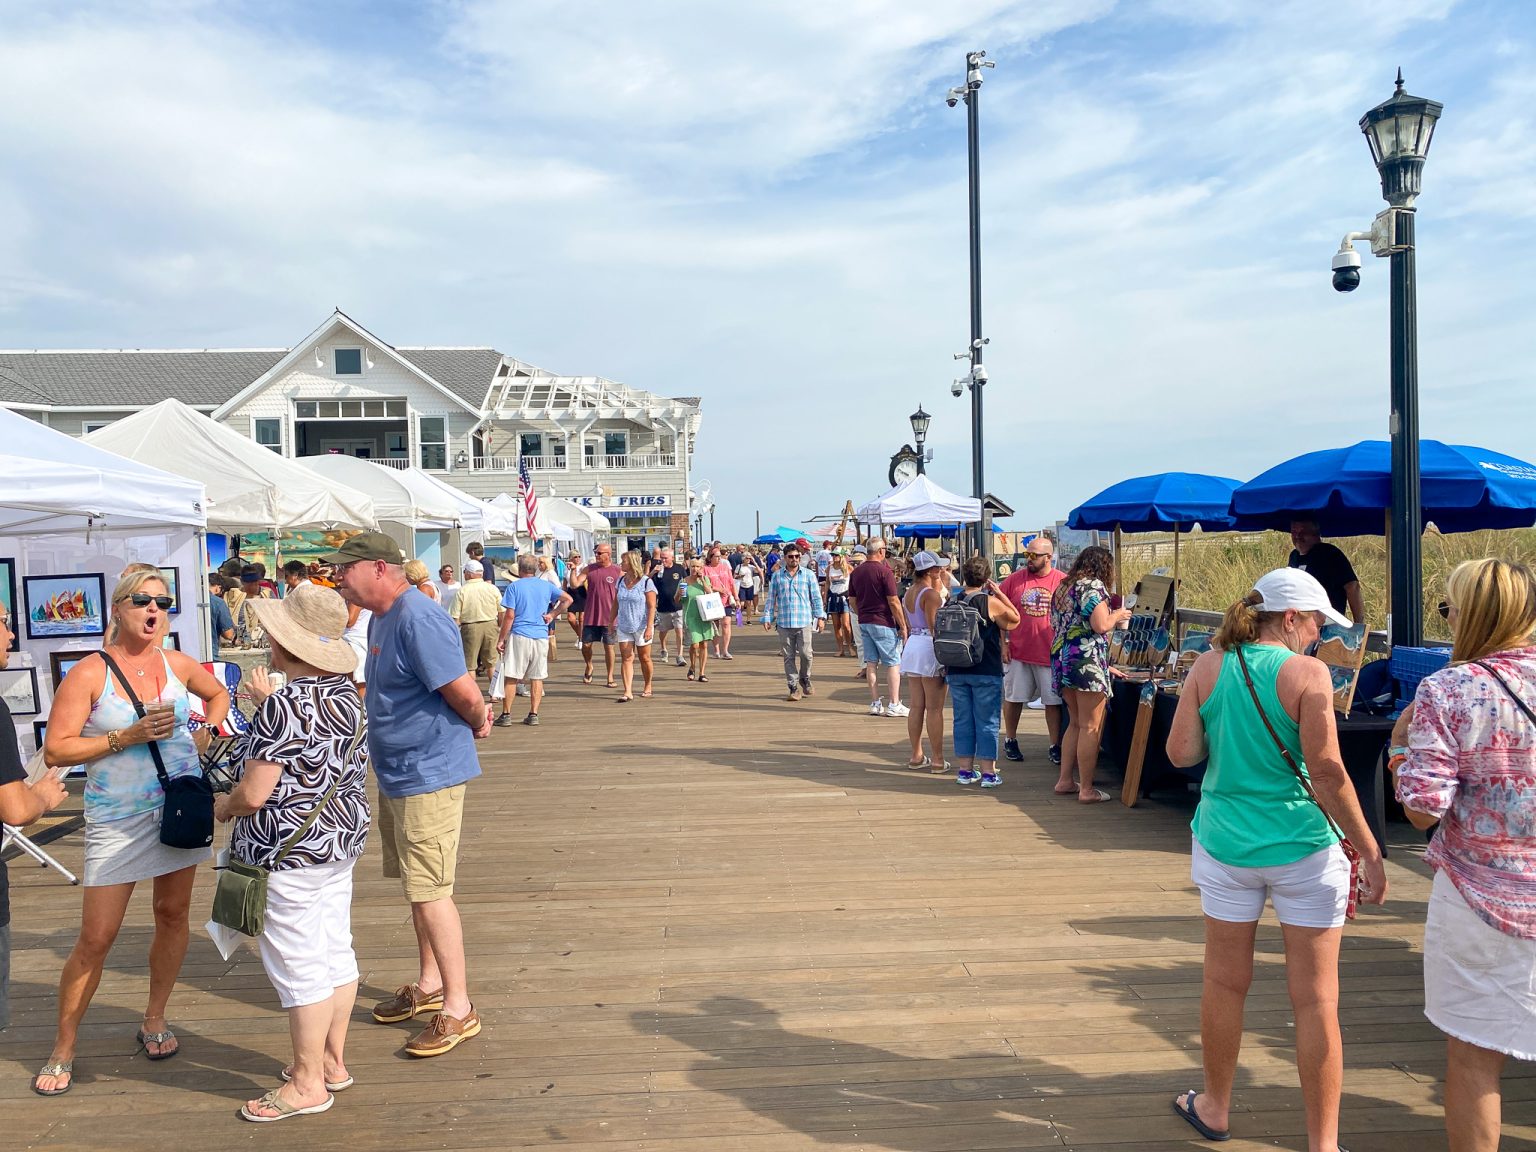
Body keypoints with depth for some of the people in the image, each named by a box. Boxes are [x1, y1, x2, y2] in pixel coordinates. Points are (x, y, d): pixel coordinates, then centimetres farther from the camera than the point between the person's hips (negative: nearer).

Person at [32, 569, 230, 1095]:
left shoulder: (176, 663, 2)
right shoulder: (88, 674, -9)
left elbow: (218, 693, 23)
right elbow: (56, 751, -12)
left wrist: (207, 731, 6)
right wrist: (128, 736, -20)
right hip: (117, 818, -4)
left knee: (173, 914, 12)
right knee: (96, 937, -1)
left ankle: (154, 1021, 32)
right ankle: (63, 1048, 19)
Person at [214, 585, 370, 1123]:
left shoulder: (282, 706, -22)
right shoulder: (346, 691, 3)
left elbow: (253, 794, -22)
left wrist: (223, 806, -1)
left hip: (289, 854, -9)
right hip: (341, 841, 9)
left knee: (299, 967, 4)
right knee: (336, 952, 16)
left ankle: (307, 1084, 17)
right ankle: (332, 1061, 31)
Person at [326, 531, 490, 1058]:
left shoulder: (417, 619, -23)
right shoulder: (381, 618, 11)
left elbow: (466, 695, -24)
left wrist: (476, 724, -4)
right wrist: (476, 719, 9)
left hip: (429, 774, -10)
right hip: (396, 775, 10)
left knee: (429, 892, -4)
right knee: (419, 886, 19)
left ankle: (459, 1008, 8)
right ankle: (430, 984, 34)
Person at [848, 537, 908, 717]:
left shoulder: (856, 572, 7)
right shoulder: (884, 571, -13)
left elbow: (852, 600, 12)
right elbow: (894, 602, -14)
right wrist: (903, 626, -8)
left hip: (864, 622, 6)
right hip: (883, 623, -6)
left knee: (871, 663, 8)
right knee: (893, 663, 2)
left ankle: (875, 704, 11)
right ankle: (894, 705, 1)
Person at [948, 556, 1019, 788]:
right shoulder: (991, 602, -11)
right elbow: (1015, 619, 2)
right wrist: (999, 593, 4)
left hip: (956, 671, 4)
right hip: (987, 672, -4)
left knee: (963, 720, 11)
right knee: (987, 722, 4)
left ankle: (964, 770, 17)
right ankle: (988, 773, 6)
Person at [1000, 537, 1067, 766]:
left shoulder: (1063, 581, -3)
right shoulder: (1014, 579, 0)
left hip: (1051, 653, -1)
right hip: (1017, 652, 1)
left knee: (1053, 701, 5)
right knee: (1013, 698, 9)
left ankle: (1055, 746, 16)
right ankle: (1010, 741, 26)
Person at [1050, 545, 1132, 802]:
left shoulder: (1063, 587, 17)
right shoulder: (1093, 586, -8)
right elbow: (1101, 626, -18)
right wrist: (1116, 615, 3)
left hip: (1061, 659, 9)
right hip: (1087, 662, -9)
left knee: (1076, 723, 18)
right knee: (1091, 727, -2)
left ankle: (1065, 780, 20)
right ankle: (1086, 790, 0)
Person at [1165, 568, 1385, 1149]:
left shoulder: (1208, 667, -3)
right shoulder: (1306, 674, -13)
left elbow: (1180, 752, -2)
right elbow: (1328, 773, -14)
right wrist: (1370, 853, -5)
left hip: (1225, 841, 4)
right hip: (1302, 847, -3)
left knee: (1225, 982, 18)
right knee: (1316, 999, 8)